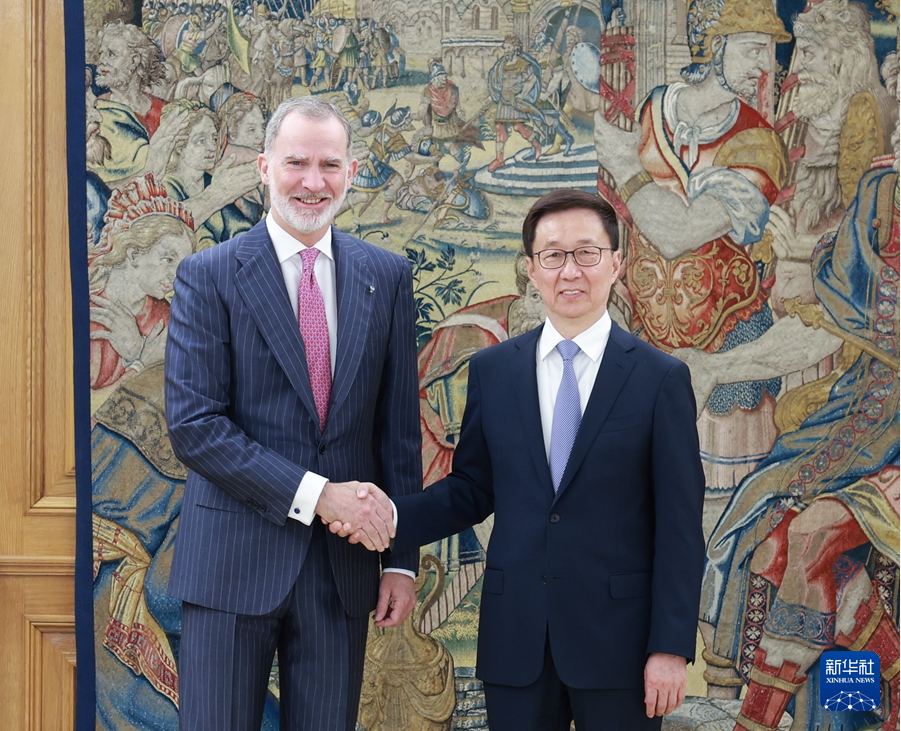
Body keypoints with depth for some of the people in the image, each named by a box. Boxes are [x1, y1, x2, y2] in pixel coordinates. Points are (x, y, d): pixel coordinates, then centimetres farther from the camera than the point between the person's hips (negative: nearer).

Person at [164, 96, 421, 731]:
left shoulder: (387, 277, 7)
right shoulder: (208, 276, -3)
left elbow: (399, 428, 8)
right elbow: (192, 425, -11)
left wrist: (402, 558, 4)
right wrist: (314, 494, -17)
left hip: (343, 568, 3)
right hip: (235, 560, -2)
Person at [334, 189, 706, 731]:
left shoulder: (661, 378, -3)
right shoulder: (492, 371, 6)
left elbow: (679, 526, -4)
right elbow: (471, 491, 9)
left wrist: (671, 647, -8)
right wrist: (388, 517, -9)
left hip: (616, 641, -2)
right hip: (516, 641, 2)